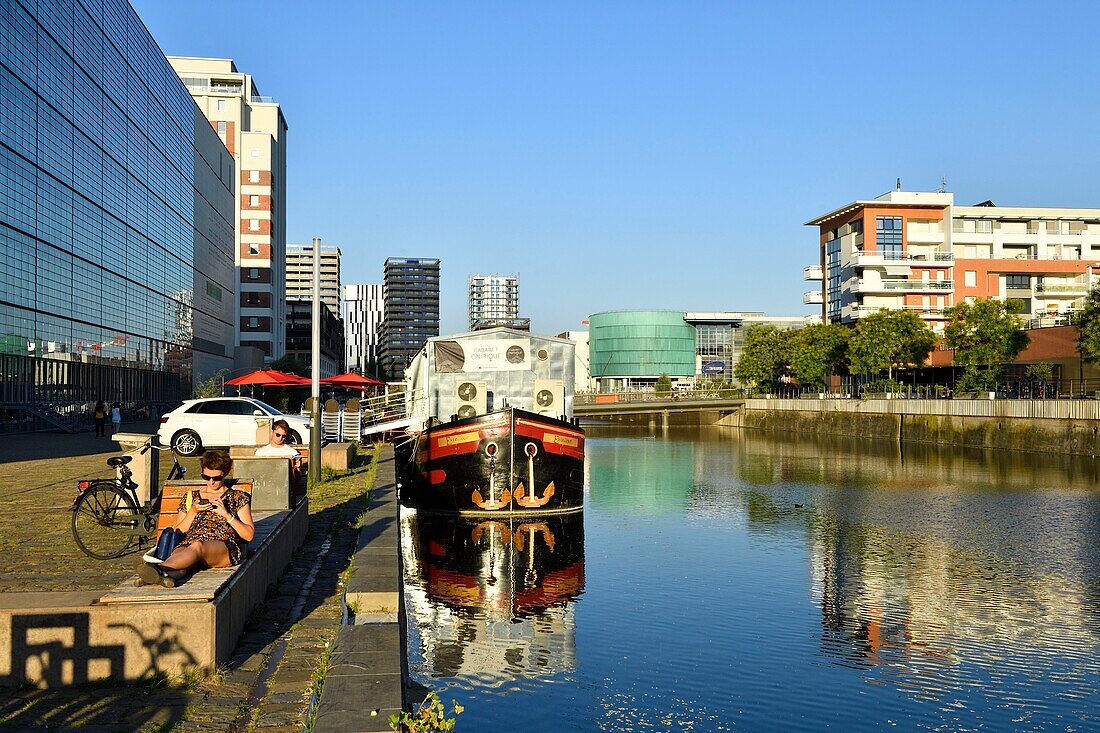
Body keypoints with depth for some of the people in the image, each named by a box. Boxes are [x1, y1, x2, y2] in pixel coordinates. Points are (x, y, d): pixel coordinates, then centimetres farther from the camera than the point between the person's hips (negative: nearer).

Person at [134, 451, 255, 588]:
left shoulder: (238, 497, 20)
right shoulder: (192, 497, 28)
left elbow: (249, 535, 9)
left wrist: (226, 514, -2)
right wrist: (193, 511, 5)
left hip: (224, 547, -3)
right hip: (188, 544, 3)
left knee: (198, 546, -40)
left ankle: (159, 568, -63)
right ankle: (168, 575, -69)